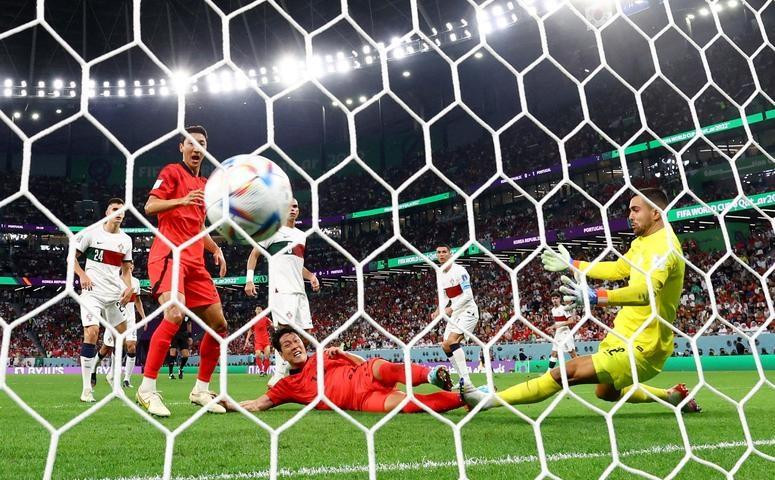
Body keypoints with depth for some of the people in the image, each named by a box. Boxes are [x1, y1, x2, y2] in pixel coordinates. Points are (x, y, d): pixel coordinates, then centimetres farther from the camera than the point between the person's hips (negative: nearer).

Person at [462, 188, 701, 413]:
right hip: (624, 335, 10)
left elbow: (645, 291, -38)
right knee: (606, 391, 29)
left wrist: (596, 297, -52)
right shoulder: (642, 241, 9)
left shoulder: (663, 244, -21)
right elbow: (618, 269, 25)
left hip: (641, 347, -10)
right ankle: (673, 396, 41)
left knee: (567, 373, -19)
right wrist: (572, 264, 29)